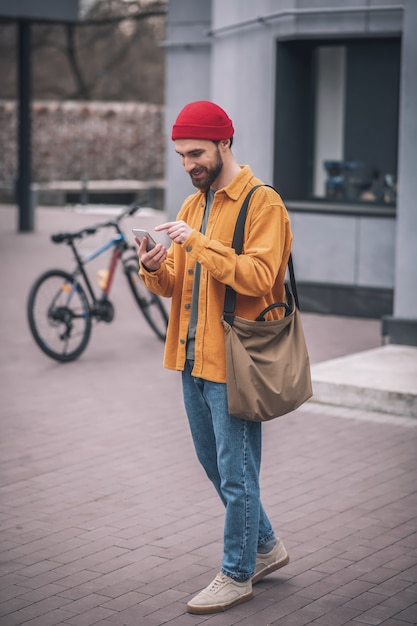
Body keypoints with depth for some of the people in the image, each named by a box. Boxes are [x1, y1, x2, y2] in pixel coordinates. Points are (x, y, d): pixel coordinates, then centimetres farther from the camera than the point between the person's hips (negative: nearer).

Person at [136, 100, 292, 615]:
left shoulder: (262, 204, -11)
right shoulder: (192, 205, 13)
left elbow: (259, 276, -23)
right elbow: (174, 286, 12)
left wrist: (201, 245, -27)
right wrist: (155, 269, -10)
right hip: (193, 358, 8)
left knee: (236, 472, 1)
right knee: (216, 465, 18)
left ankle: (237, 575, 15)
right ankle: (264, 546, 35)